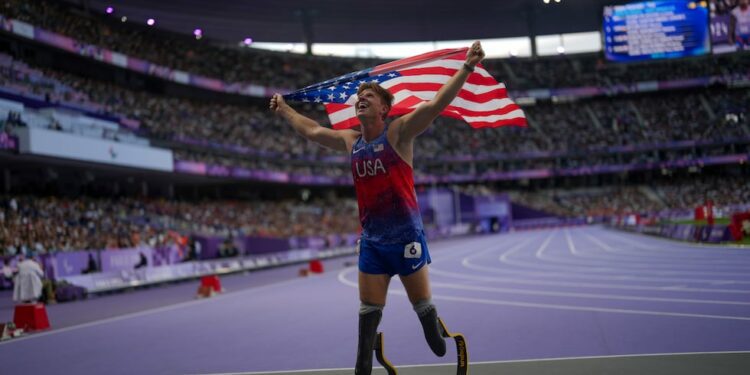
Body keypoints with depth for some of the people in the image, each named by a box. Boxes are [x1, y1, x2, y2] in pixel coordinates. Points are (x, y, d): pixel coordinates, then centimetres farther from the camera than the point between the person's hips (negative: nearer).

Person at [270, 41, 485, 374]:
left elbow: (436, 104, -22)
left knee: (422, 305, 6)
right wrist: (284, 110, 34)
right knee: (368, 312, 9)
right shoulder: (350, 141, 7)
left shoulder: (398, 133, -10)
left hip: (405, 237, -5)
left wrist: (467, 67, -31)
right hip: (371, 240, 5)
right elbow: (312, 130, 25)